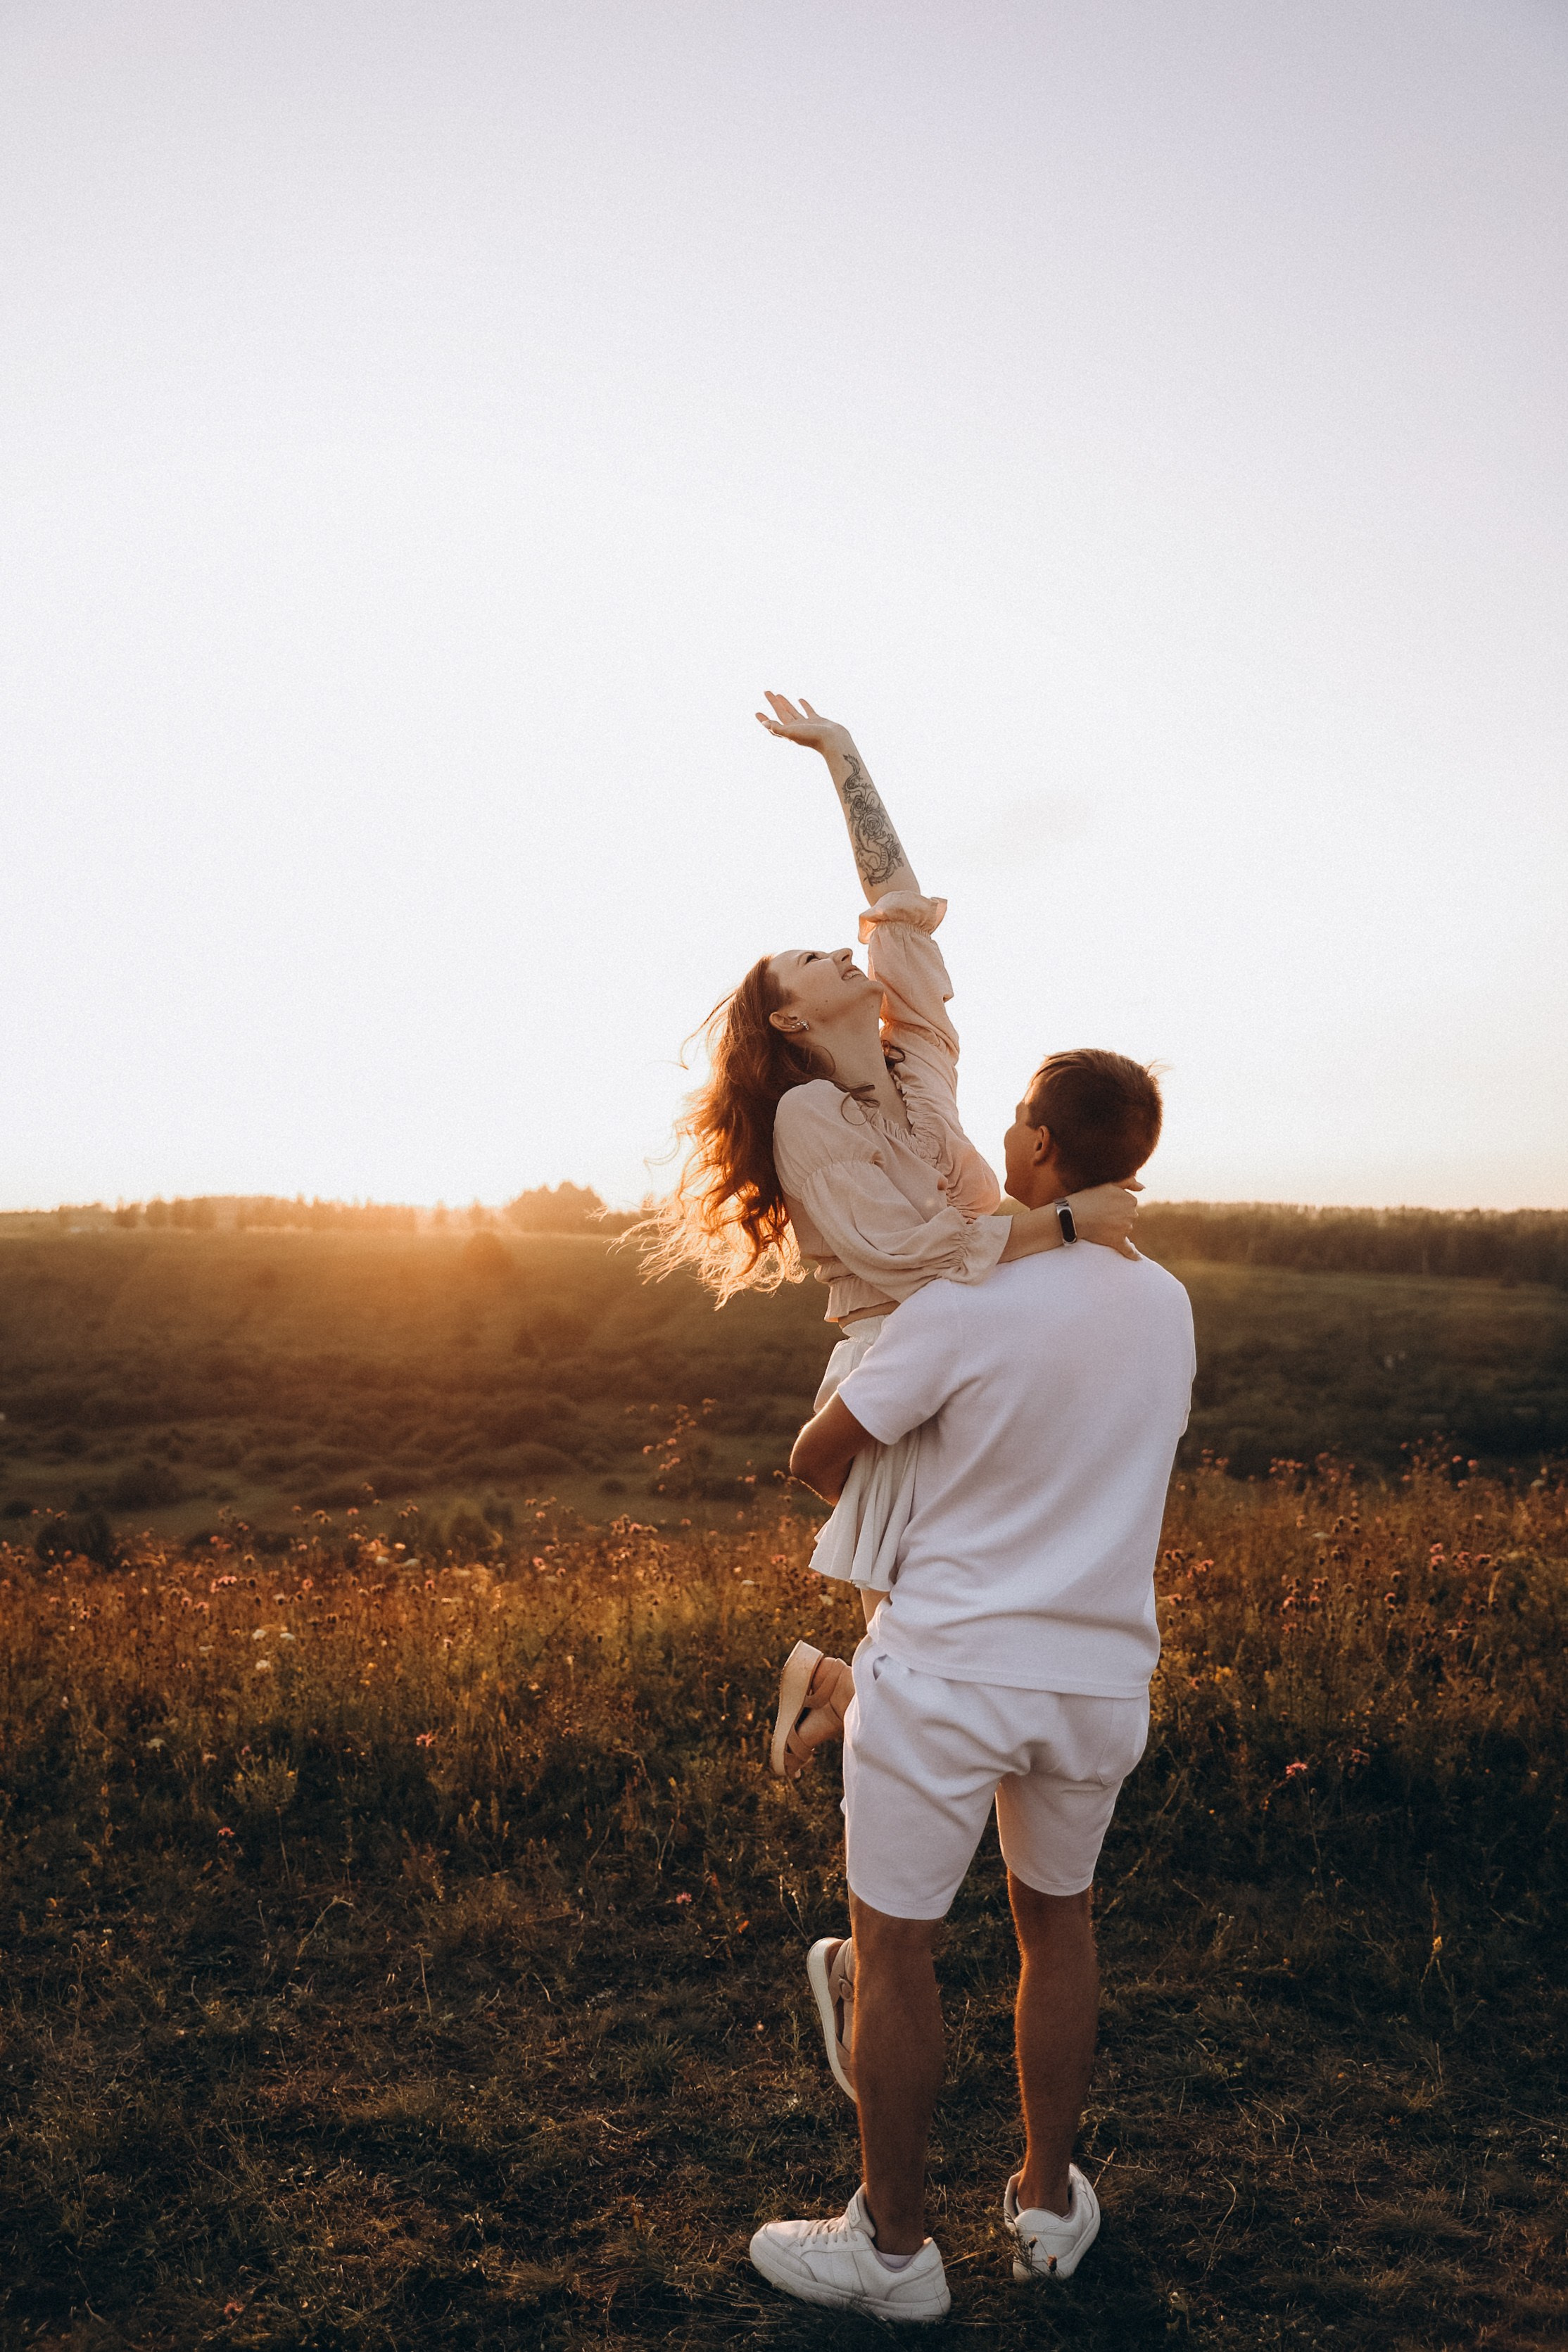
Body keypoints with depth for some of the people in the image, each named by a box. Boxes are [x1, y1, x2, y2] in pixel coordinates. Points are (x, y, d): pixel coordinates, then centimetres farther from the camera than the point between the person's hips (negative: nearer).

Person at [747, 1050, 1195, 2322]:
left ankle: (894, 2246, 27)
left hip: (948, 1669, -5)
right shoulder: (1169, 1303, 0)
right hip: (1103, 1675, 6)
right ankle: (1050, 2204, 39)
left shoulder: (967, 1302, -19)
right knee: (1058, 1923, 24)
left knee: (891, 1951, 11)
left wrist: (868, 1500, 11)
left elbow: (818, 1454, -10)